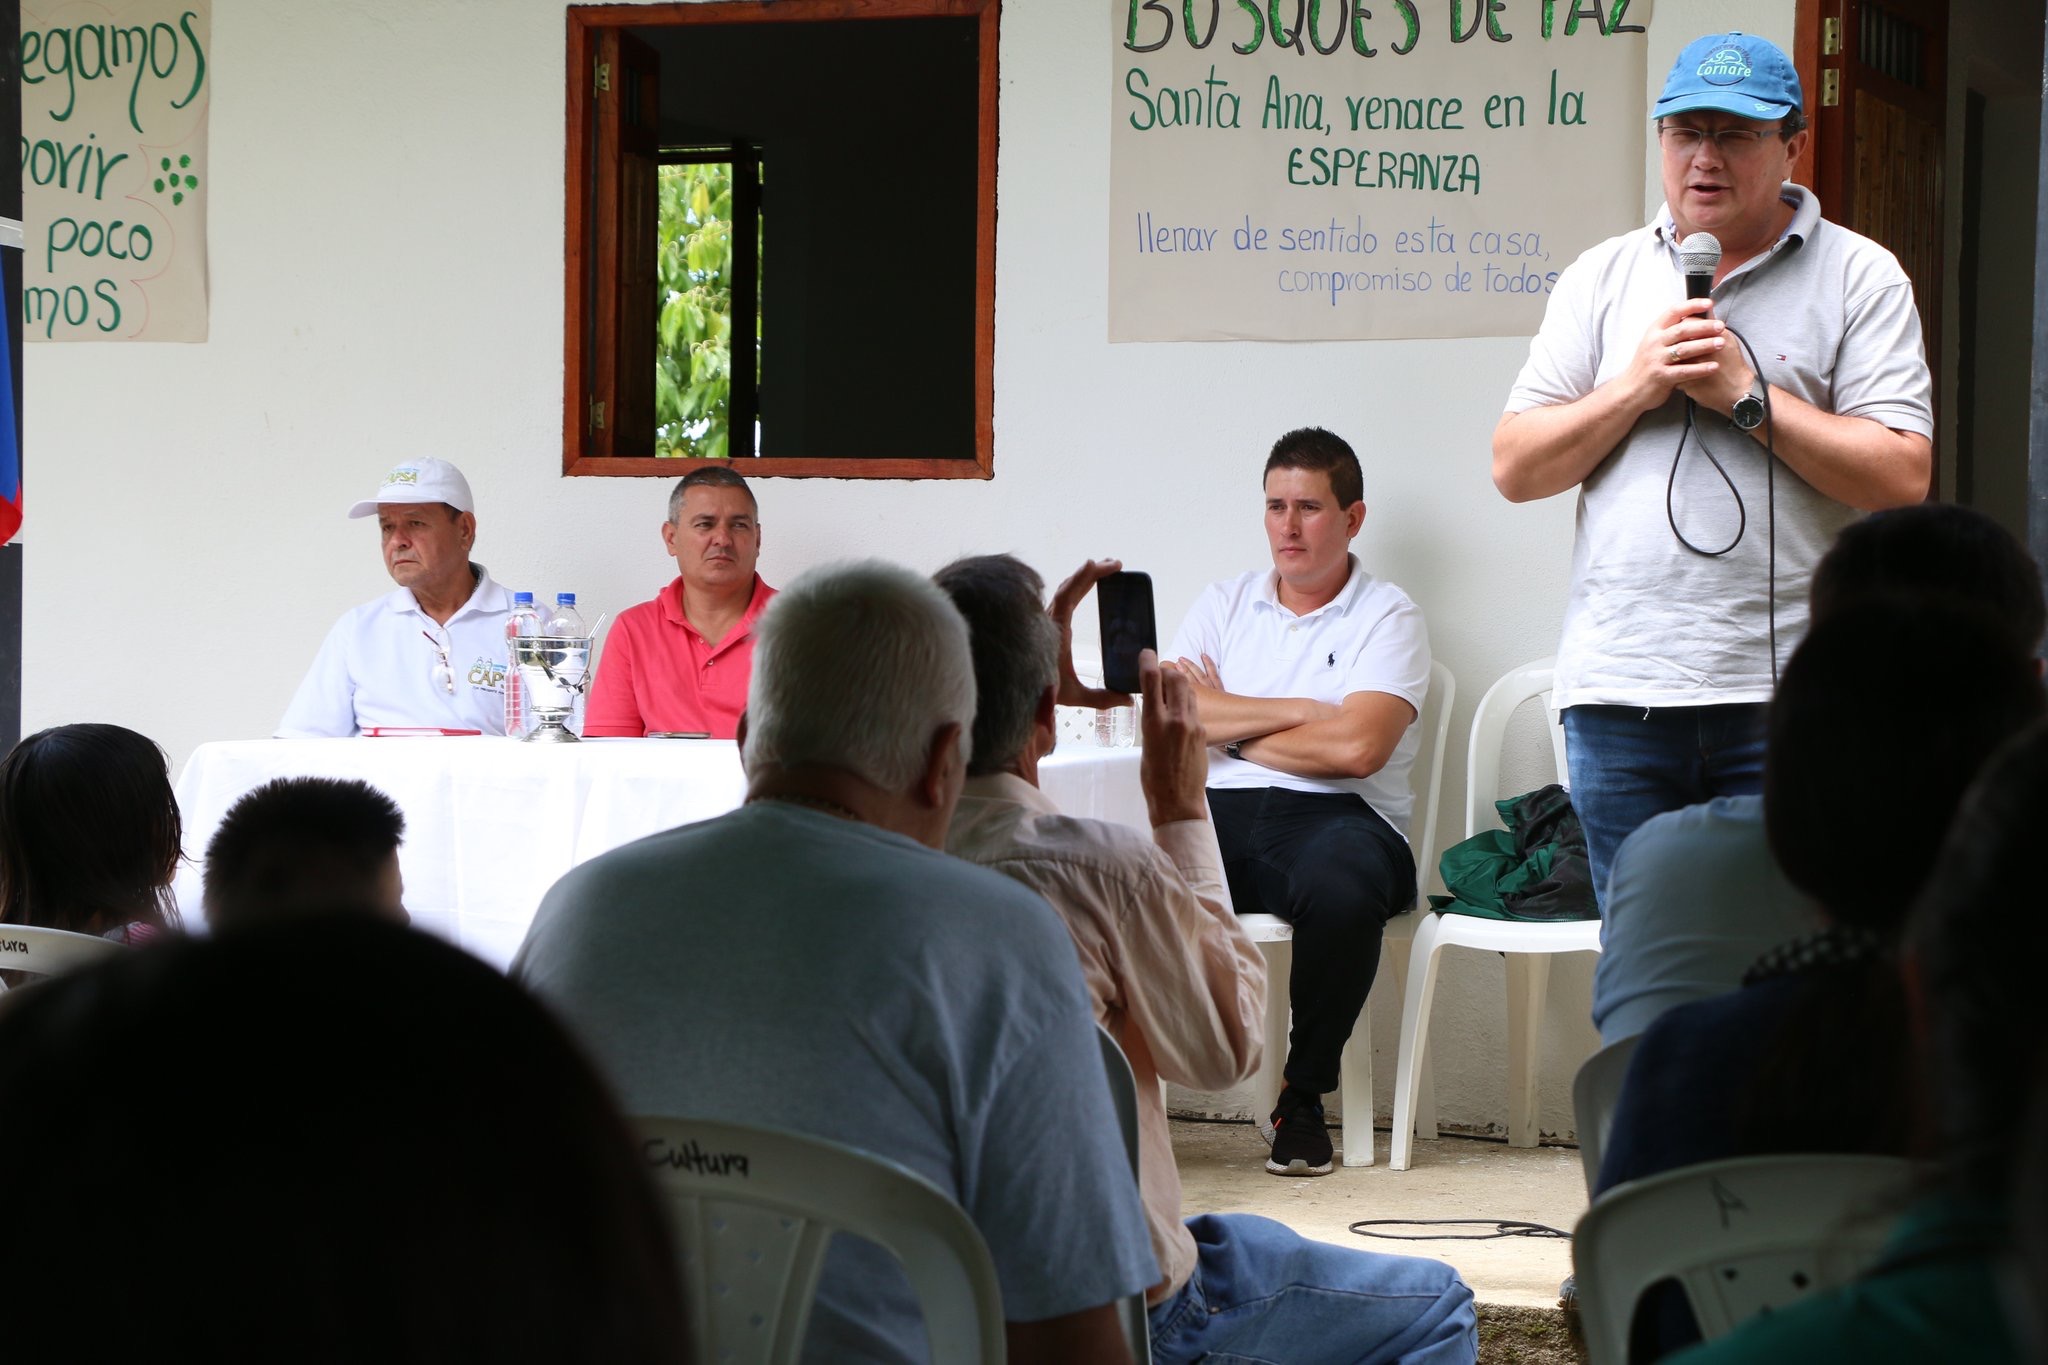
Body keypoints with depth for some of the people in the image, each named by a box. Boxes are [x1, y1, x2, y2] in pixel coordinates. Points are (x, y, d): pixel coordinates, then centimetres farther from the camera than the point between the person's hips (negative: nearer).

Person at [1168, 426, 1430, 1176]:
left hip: (1338, 814, -3)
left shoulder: (1387, 617, 6)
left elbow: (1355, 747, -10)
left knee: (1339, 888, -39)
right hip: (1218, 813, 3)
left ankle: (1303, 1097, -18)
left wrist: (1228, 729, 2)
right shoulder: (1225, 602, 20)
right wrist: (1294, 711, -3)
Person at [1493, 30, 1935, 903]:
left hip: (1786, 697, -3)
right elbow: (1514, 467, 8)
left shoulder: (1860, 278, 5)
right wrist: (1636, 388, -6)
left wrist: (1747, 395, -10)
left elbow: (1903, 476, -6)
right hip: (1620, 690, 3)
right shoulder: (1603, 277, 14)